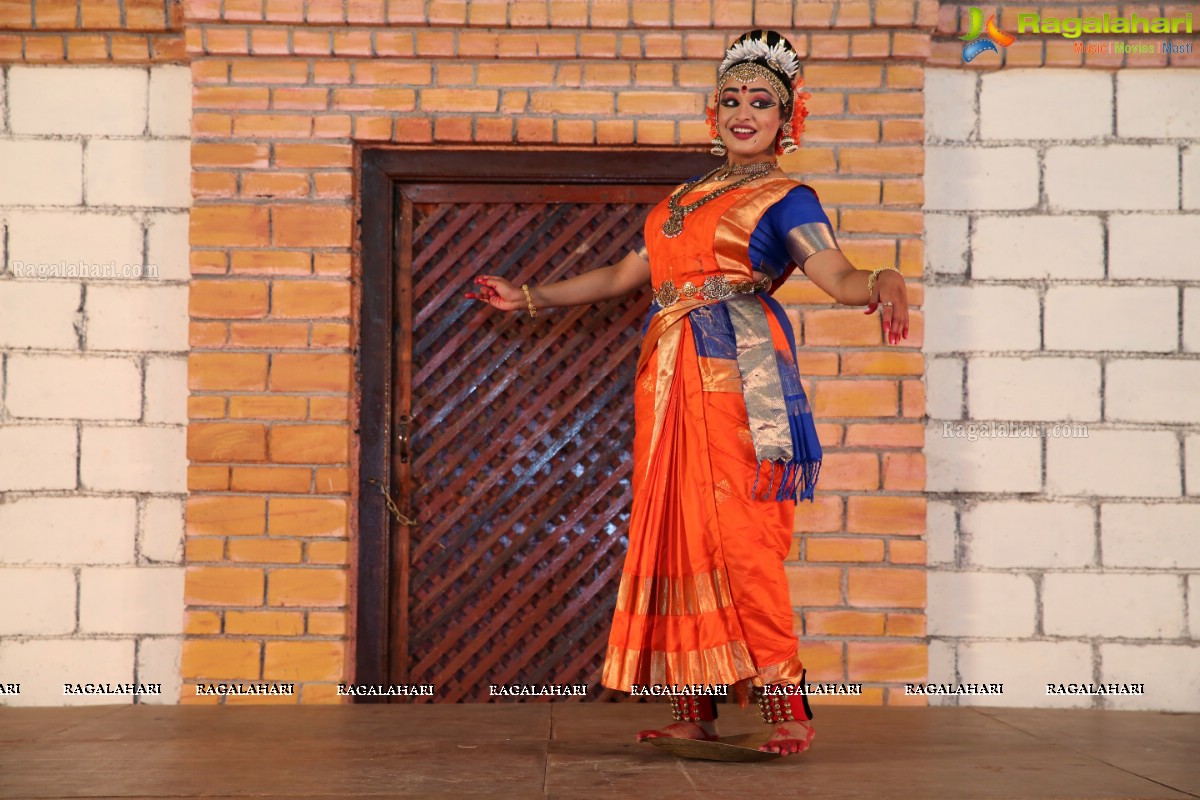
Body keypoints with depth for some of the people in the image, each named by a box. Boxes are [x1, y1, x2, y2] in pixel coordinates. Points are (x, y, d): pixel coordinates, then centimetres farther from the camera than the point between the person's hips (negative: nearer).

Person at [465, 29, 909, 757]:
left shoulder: (787, 199, 4)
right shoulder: (685, 197, 24)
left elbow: (837, 273, -12)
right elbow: (623, 275, 31)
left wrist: (884, 281, -34)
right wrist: (529, 298, 36)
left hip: (739, 376, -6)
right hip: (672, 379, 7)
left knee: (739, 536, -14)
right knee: (674, 534, 3)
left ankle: (788, 709, -8)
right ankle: (694, 710, 8)